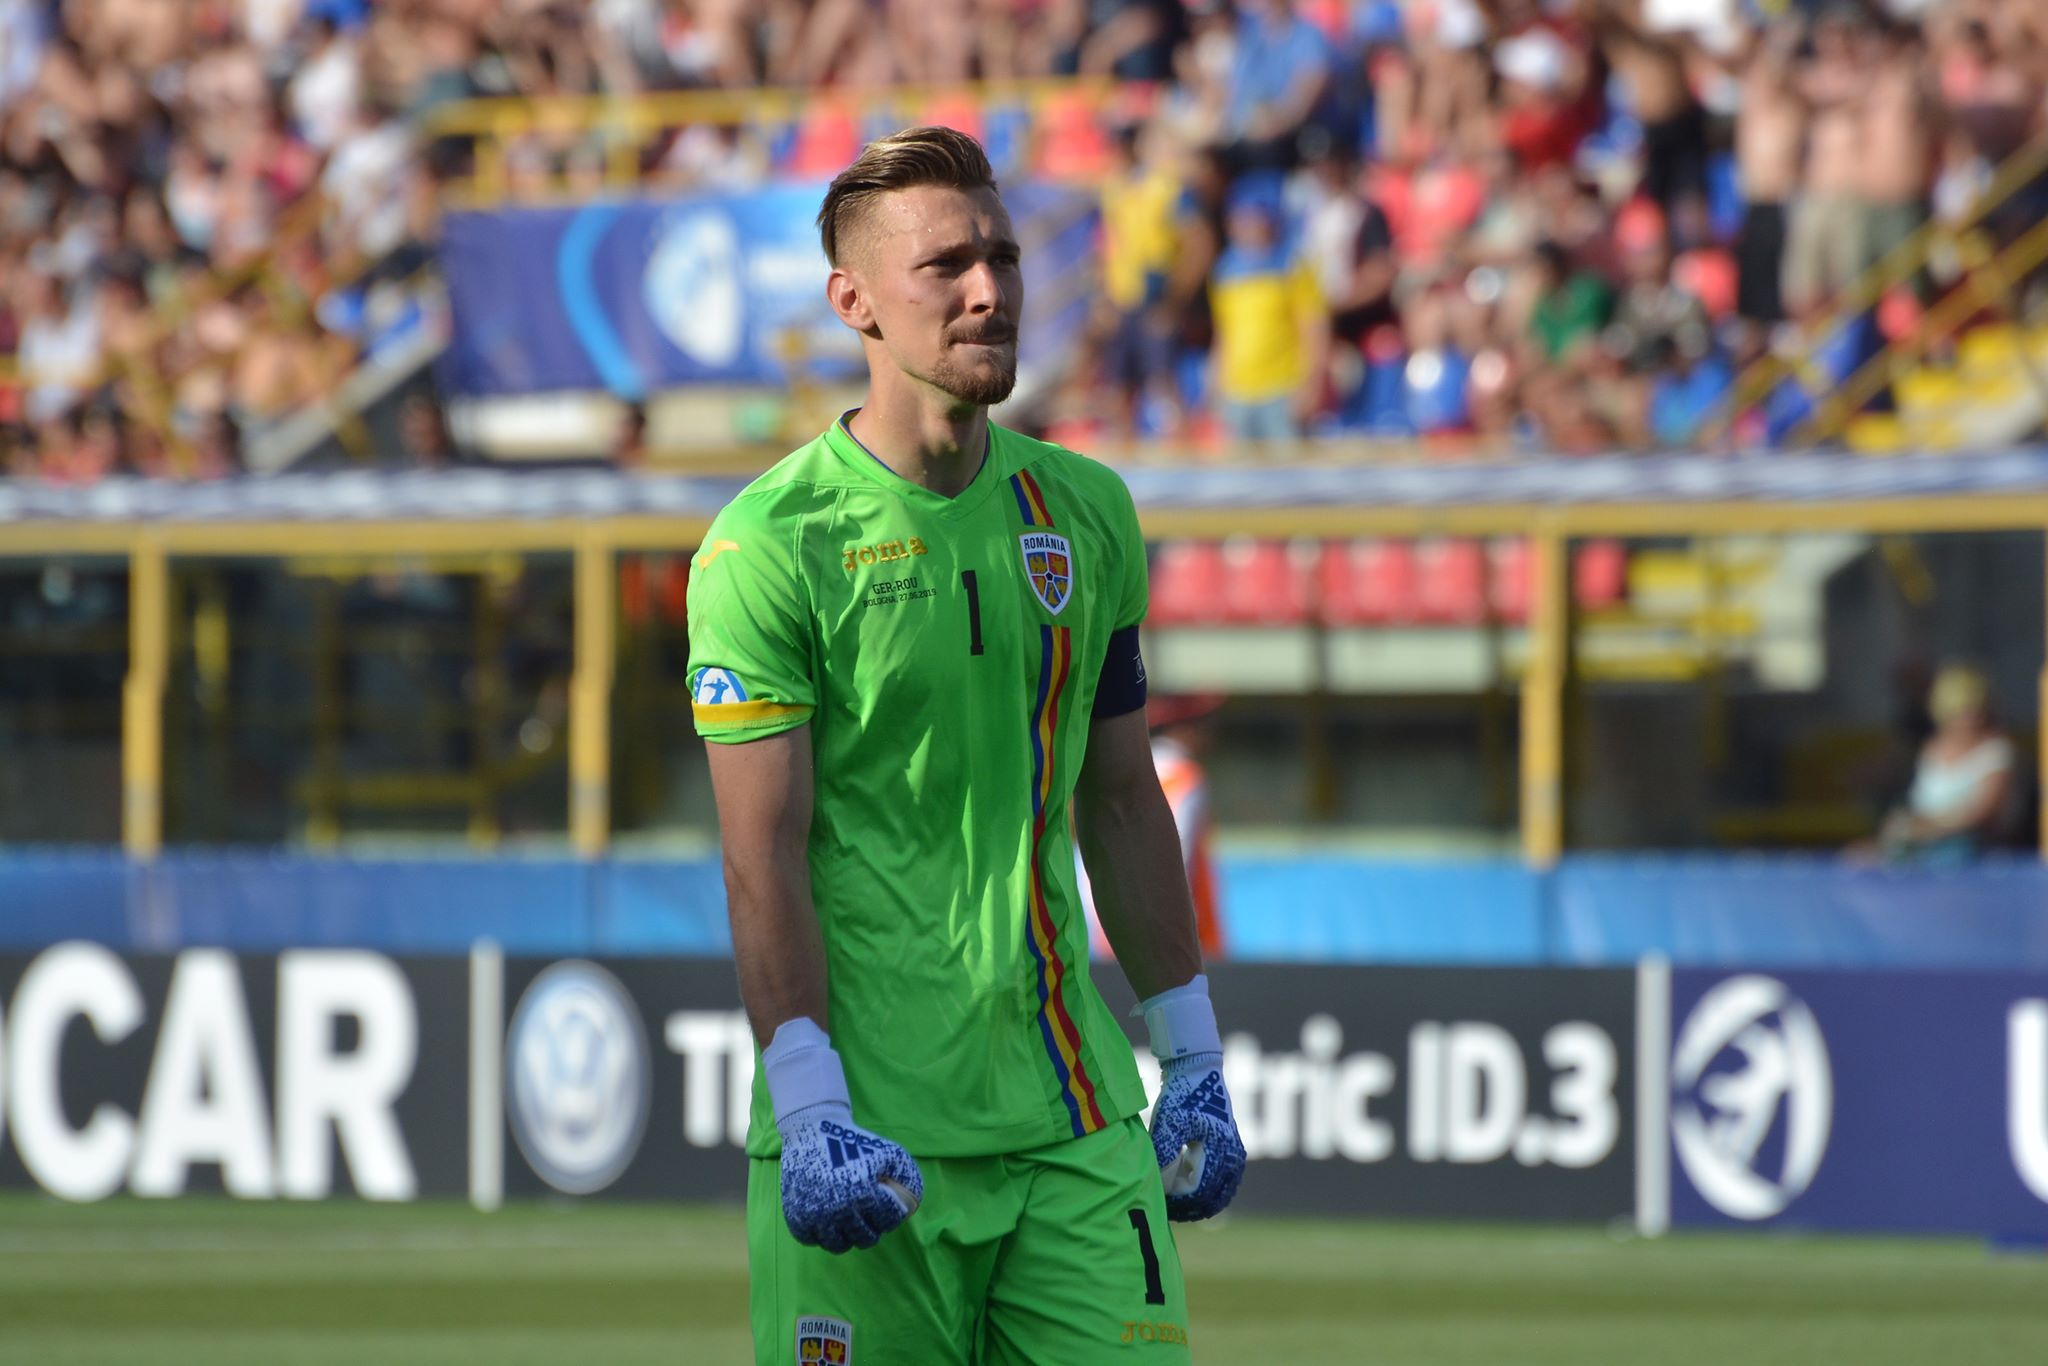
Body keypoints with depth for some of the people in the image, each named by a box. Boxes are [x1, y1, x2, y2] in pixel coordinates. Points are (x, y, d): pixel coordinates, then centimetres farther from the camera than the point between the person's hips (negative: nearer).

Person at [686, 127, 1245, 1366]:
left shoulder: (1088, 513, 11)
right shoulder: (770, 544, -6)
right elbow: (765, 860, -10)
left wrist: (1193, 1059, 16)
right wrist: (810, 1112, -18)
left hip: (1079, 1123, 5)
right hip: (875, 1140, -5)